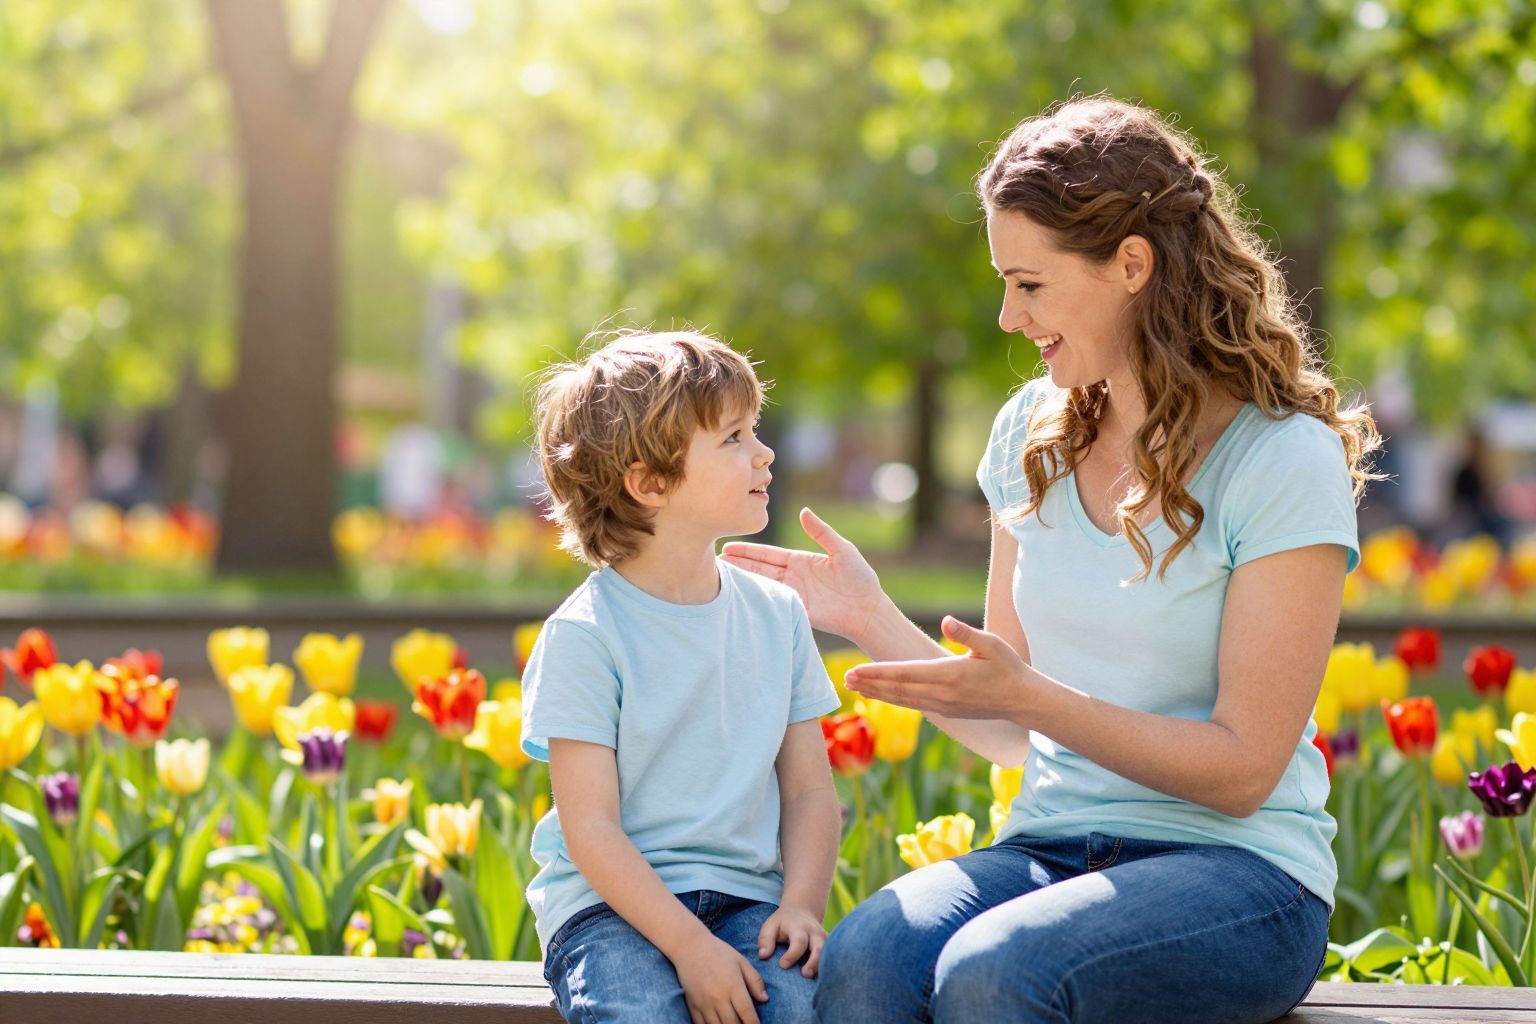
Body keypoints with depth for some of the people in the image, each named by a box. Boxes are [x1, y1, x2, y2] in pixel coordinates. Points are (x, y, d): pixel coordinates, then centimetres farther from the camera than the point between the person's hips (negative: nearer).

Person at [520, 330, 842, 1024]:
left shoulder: (777, 615, 9)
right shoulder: (585, 637, -8)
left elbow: (809, 790, 10)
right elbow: (591, 829, -12)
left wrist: (802, 904, -8)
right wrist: (690, 947, -21)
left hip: (743, 894, 4)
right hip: (610, 901, -4)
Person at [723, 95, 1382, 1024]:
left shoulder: (1283, 461, -8)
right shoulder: (1034, 437, 11)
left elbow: (1242, 769, -11)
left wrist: (1030, 695, -20)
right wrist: (873, 620, 2)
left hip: (1237, 873, -4)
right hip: (1051, 845, 5)